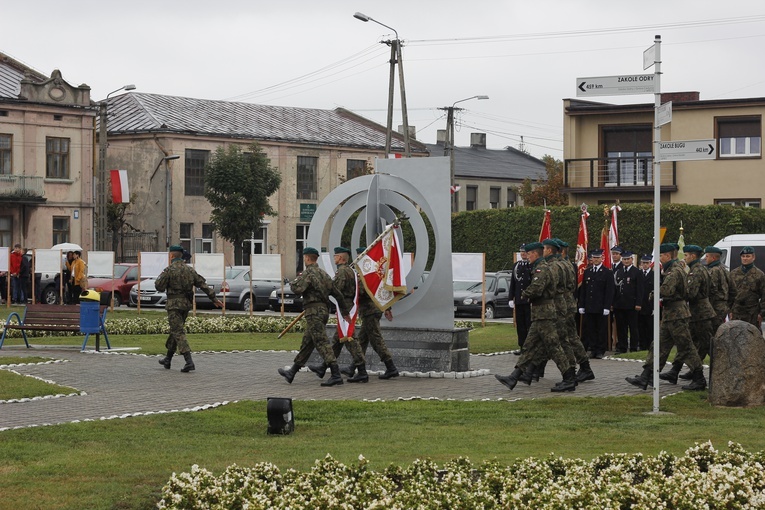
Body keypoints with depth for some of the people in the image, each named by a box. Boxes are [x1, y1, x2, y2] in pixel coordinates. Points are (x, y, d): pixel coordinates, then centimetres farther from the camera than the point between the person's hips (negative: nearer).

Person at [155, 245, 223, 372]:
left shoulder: (169, 270, -11)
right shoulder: (189, 269, 8)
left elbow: (159, 287, -10)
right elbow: (203, 284, 7)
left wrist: (159, 278, 11)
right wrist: (214, 298, 9)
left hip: (174, 305, -7)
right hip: (186, 304, 7)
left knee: (178, 333, -9)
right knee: (175, 331, 20)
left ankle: (189, 361, -22)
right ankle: (167, 359, 30)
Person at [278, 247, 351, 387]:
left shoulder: (308, 273, -9)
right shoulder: (323, 273, 18)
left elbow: (297, 289, -22)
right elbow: (337, 293, 20)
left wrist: (295, 280, 1)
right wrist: (345, 312, 25)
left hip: (314, 311, -9)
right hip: (324, 310, 9)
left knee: (322, 343, -13)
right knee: (307, 343, 15)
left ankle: (336, 375, -21)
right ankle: (292, 372, 25)